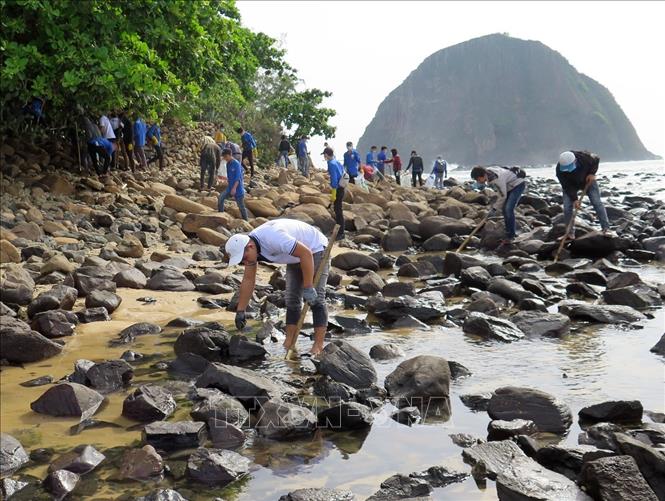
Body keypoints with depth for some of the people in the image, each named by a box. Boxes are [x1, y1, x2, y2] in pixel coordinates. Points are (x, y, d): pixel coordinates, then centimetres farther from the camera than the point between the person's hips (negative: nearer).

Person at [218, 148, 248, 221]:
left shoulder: (236, 164, -16)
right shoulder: (228, 164, 8)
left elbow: (238, 177, -21)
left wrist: (234, 188, -30)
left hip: (238, 189, -7)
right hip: (230, 187, 7)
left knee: (241, 206, 2)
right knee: (221, 197, -16)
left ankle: (245, 220, 18)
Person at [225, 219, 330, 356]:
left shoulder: (273, 237, -38)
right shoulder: (247, 247, -11)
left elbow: (306, 253, -35)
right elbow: (248, 280, -1)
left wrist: (308, 287, -31)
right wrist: (240, 311, 0)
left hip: (315, 250, -8)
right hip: (296, 257, 8)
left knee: (316, 298, -14)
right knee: (292, 299, 4)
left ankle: (318, 347, -13)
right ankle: (288, 344, 8)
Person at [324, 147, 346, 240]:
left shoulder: (331, 164, -17)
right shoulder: (337, 162, 11)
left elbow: (334, 179, -21)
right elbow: (343, 173, 18)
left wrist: (333, 193, -19)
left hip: (337, 189, -10)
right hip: (341, 188, 10)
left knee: (338, 210, -5)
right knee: (337, 209, 18)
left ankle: (341, 233, -1)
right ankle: (339, 230, 29)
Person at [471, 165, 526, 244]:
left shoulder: (497, 179, -37)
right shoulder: (487, 172, -9)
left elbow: (503, 196, -25)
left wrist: (494, 208, -15)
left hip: (518, 184, -9)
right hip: (509, 186, 9)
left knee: (508, 209, -19)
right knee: (504, 209, 5)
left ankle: (510, 236, -11)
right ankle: (509, 235, 14)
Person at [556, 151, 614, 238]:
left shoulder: (584, 157, -35)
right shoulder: (559, 170, -33)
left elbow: (596, 159, -11)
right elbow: (567, 186, -25)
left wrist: (592, 173, -21)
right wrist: (574, 199, -33)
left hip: (588, 181, 0)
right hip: (570, 185, 0)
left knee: (597, 203, -7)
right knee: (567, 207, -11)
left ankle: (606, 229, -2)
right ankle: (570, 233, 0)